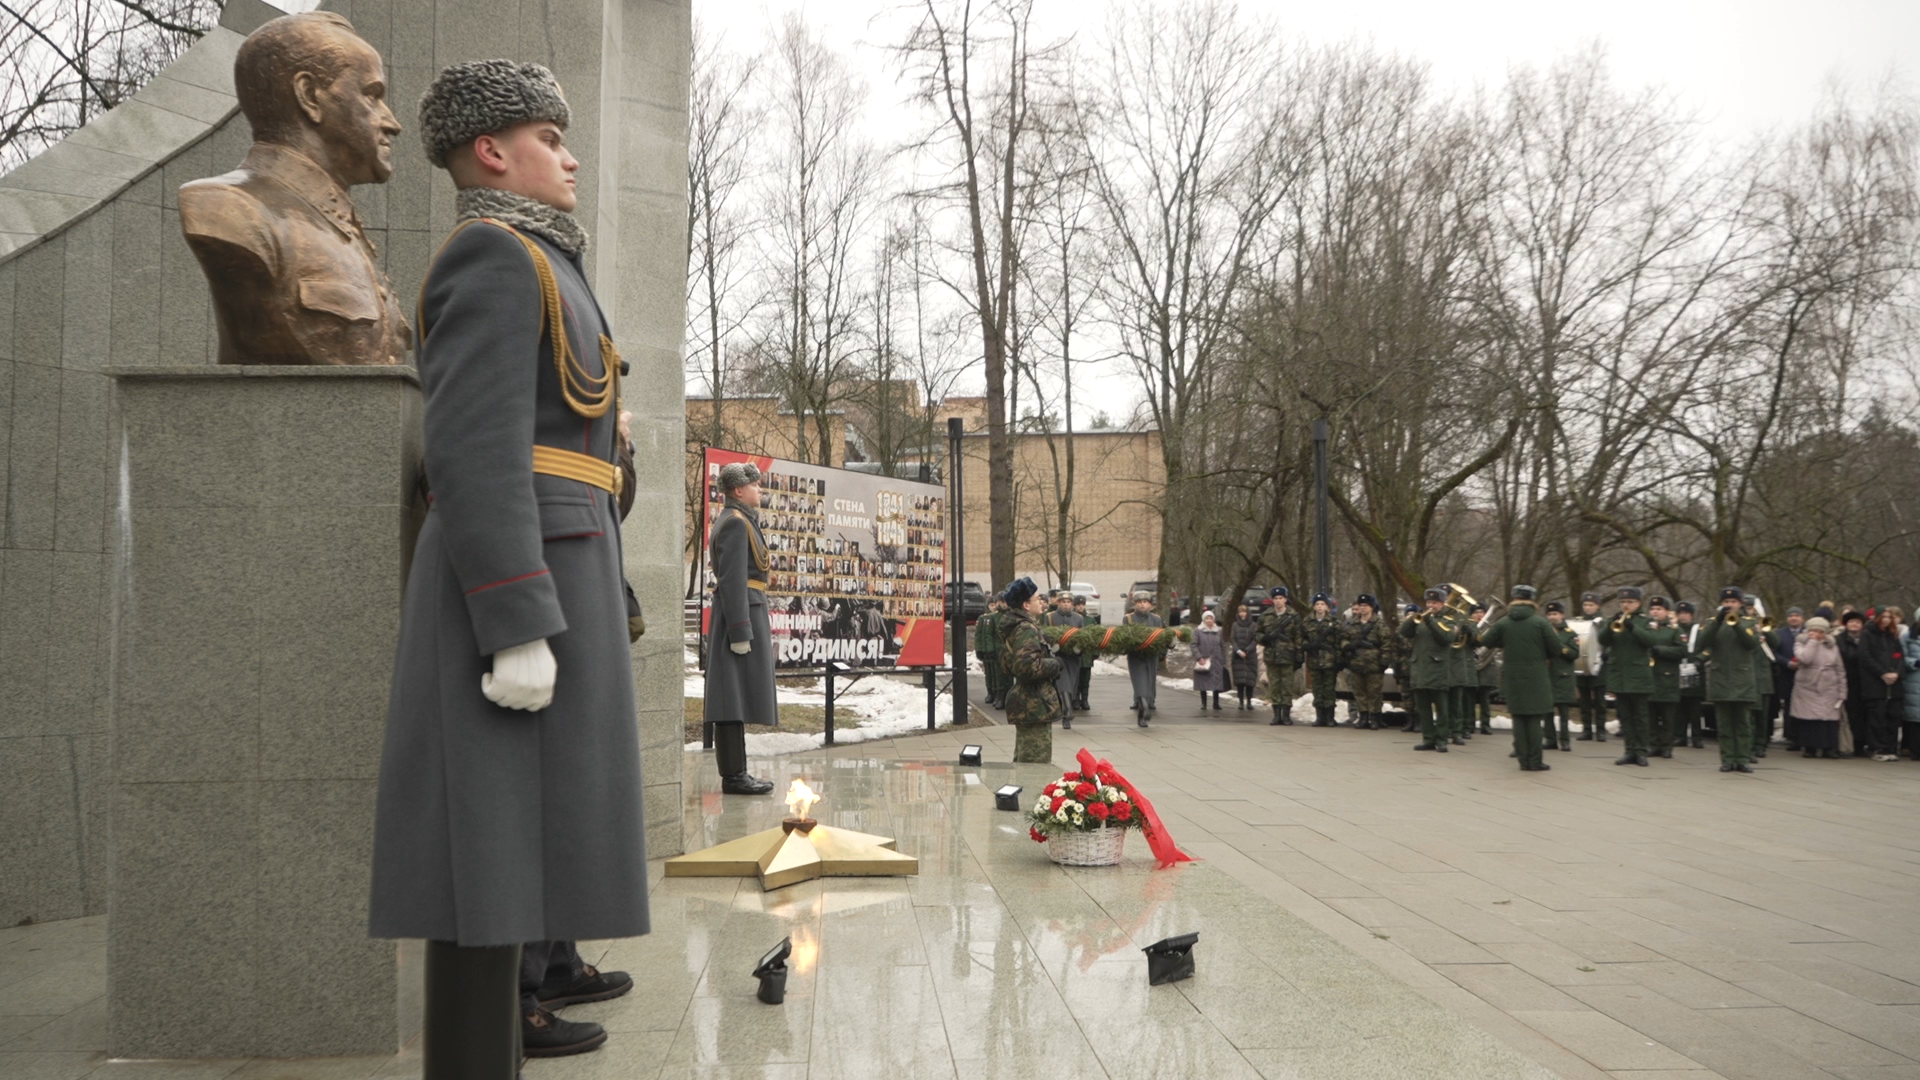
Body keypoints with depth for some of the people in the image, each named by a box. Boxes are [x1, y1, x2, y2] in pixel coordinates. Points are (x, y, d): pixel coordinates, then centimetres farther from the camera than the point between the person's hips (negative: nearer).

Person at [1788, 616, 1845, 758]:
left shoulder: (1832, 646, 11)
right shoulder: (1801, 643, 5)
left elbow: (1840, 671, 11)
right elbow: (1804, 658, -18)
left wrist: (1842, 693, 5)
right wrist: (1812, 641, -7)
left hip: (1829, 692, 2)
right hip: (1807, 690, -2)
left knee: (1829, 720, -6)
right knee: (1809, 720, -5)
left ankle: (1829, 748, 0)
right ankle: (1809, 748, 4)